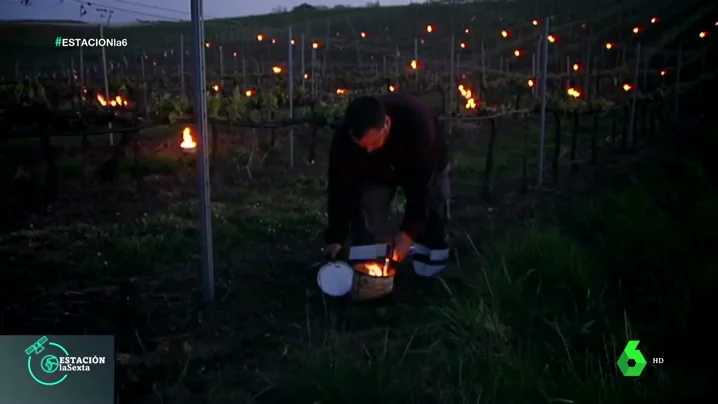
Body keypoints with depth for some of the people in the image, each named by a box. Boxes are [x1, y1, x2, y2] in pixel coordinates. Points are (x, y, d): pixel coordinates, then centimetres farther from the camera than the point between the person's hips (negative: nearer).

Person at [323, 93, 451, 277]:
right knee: (367, 213, -14)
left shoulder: (418, 124, -46)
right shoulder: (344, 139, -38)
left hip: (425, 168, -1)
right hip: (375, 169, 2)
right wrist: (337, 237, -27)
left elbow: (421, 186, -40)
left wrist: (409, 232, -41)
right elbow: (341, 187, -27)